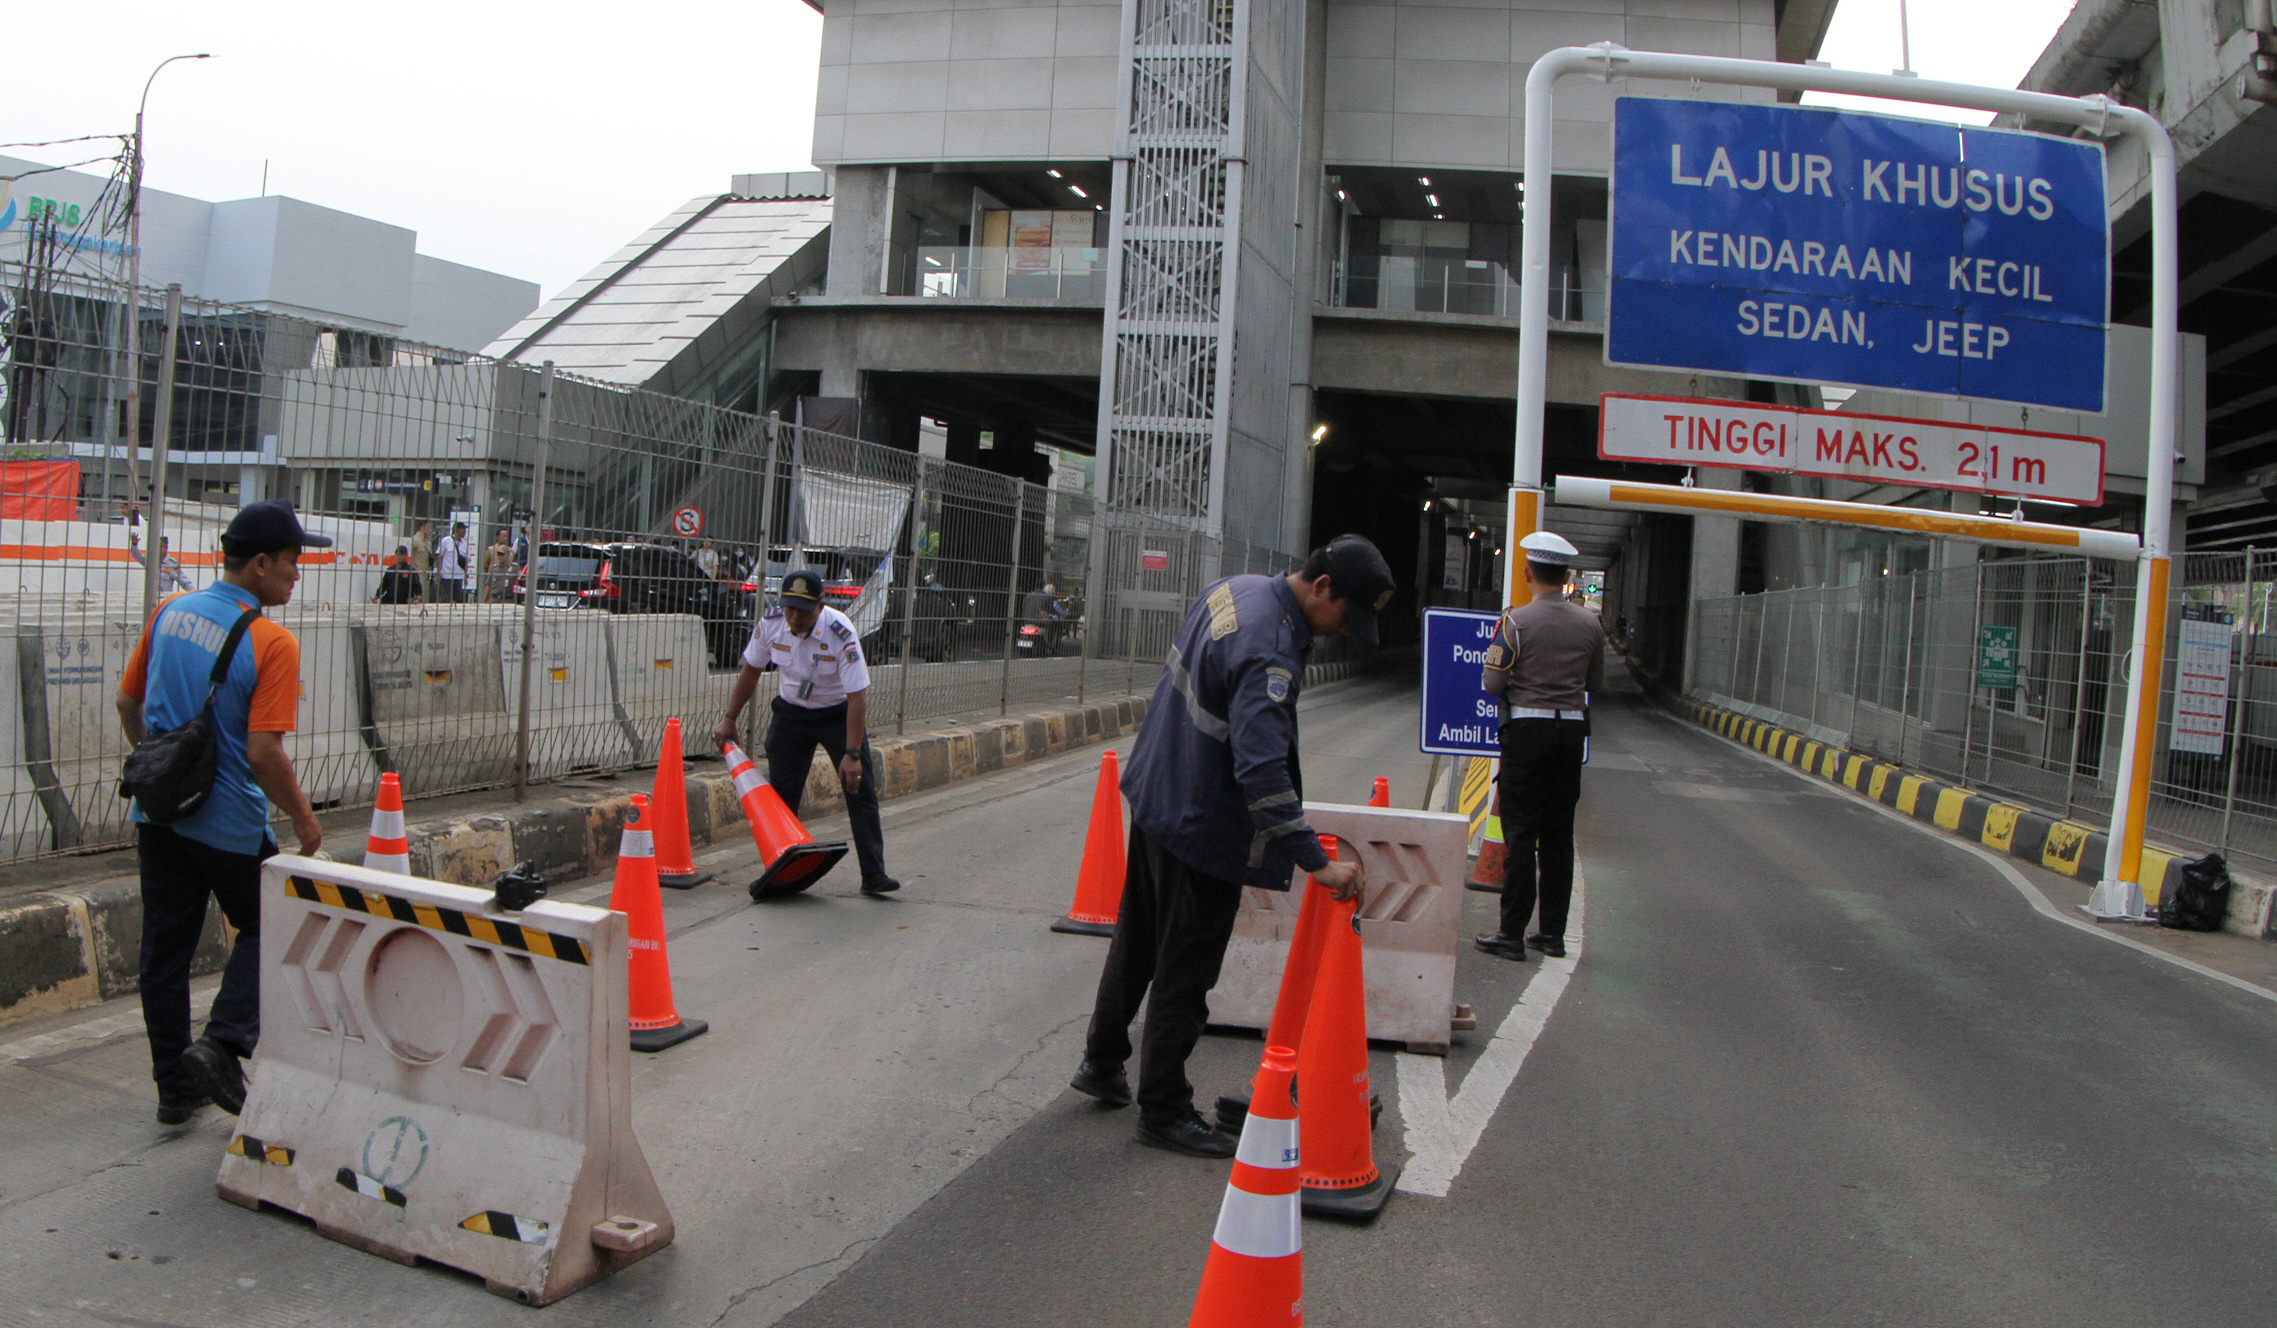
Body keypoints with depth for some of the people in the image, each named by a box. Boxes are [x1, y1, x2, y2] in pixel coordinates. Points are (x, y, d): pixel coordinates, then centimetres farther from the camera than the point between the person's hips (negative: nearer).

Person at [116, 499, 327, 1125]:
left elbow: (127, 705, 12)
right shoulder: (272, 643, -18)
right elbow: (263, 753, -21)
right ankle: (223, 1043, -1)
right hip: (230, 824, -6)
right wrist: (302, 817, -8)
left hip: (158, 812, 6)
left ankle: (175, 1085, 22)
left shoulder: (168, 614, 2)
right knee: (263, 930, 16)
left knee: (165, 948, 13)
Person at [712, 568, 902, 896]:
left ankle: (873, 874, -7)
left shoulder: (841, 634, -30)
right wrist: (729, 719, 5)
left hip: (839, 713, -4)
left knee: (860, 791, -10)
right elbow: (750, 671, 2)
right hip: (790, 711, 4)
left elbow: (857, 697, -28)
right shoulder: (770, 623, -16)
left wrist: (852, 753, -30)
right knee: (780, 793, 1)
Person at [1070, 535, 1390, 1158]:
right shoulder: (1269, 652, -30)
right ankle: (1163, 1110, 16)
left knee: (1136, 941, 23)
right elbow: (1262, 771, -36)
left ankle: (1102, 1061, 39)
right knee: (1185, 971, 3)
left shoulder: (1235, 589, 1)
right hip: (1202, 827, -10)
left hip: (1154, 795, 10)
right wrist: (1317, 861, -32)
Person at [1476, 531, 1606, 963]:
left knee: (1521, 833, -1)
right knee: (1559, 834, 11)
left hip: (1527, 730, -4)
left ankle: (1512, 934, 0)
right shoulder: (1590, 624, 2)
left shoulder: (1516, 622, -11)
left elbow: (1492, 683, -10)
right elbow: (1596, 684, 12)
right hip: (1572, 730, 4)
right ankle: (1553, 932, 16)